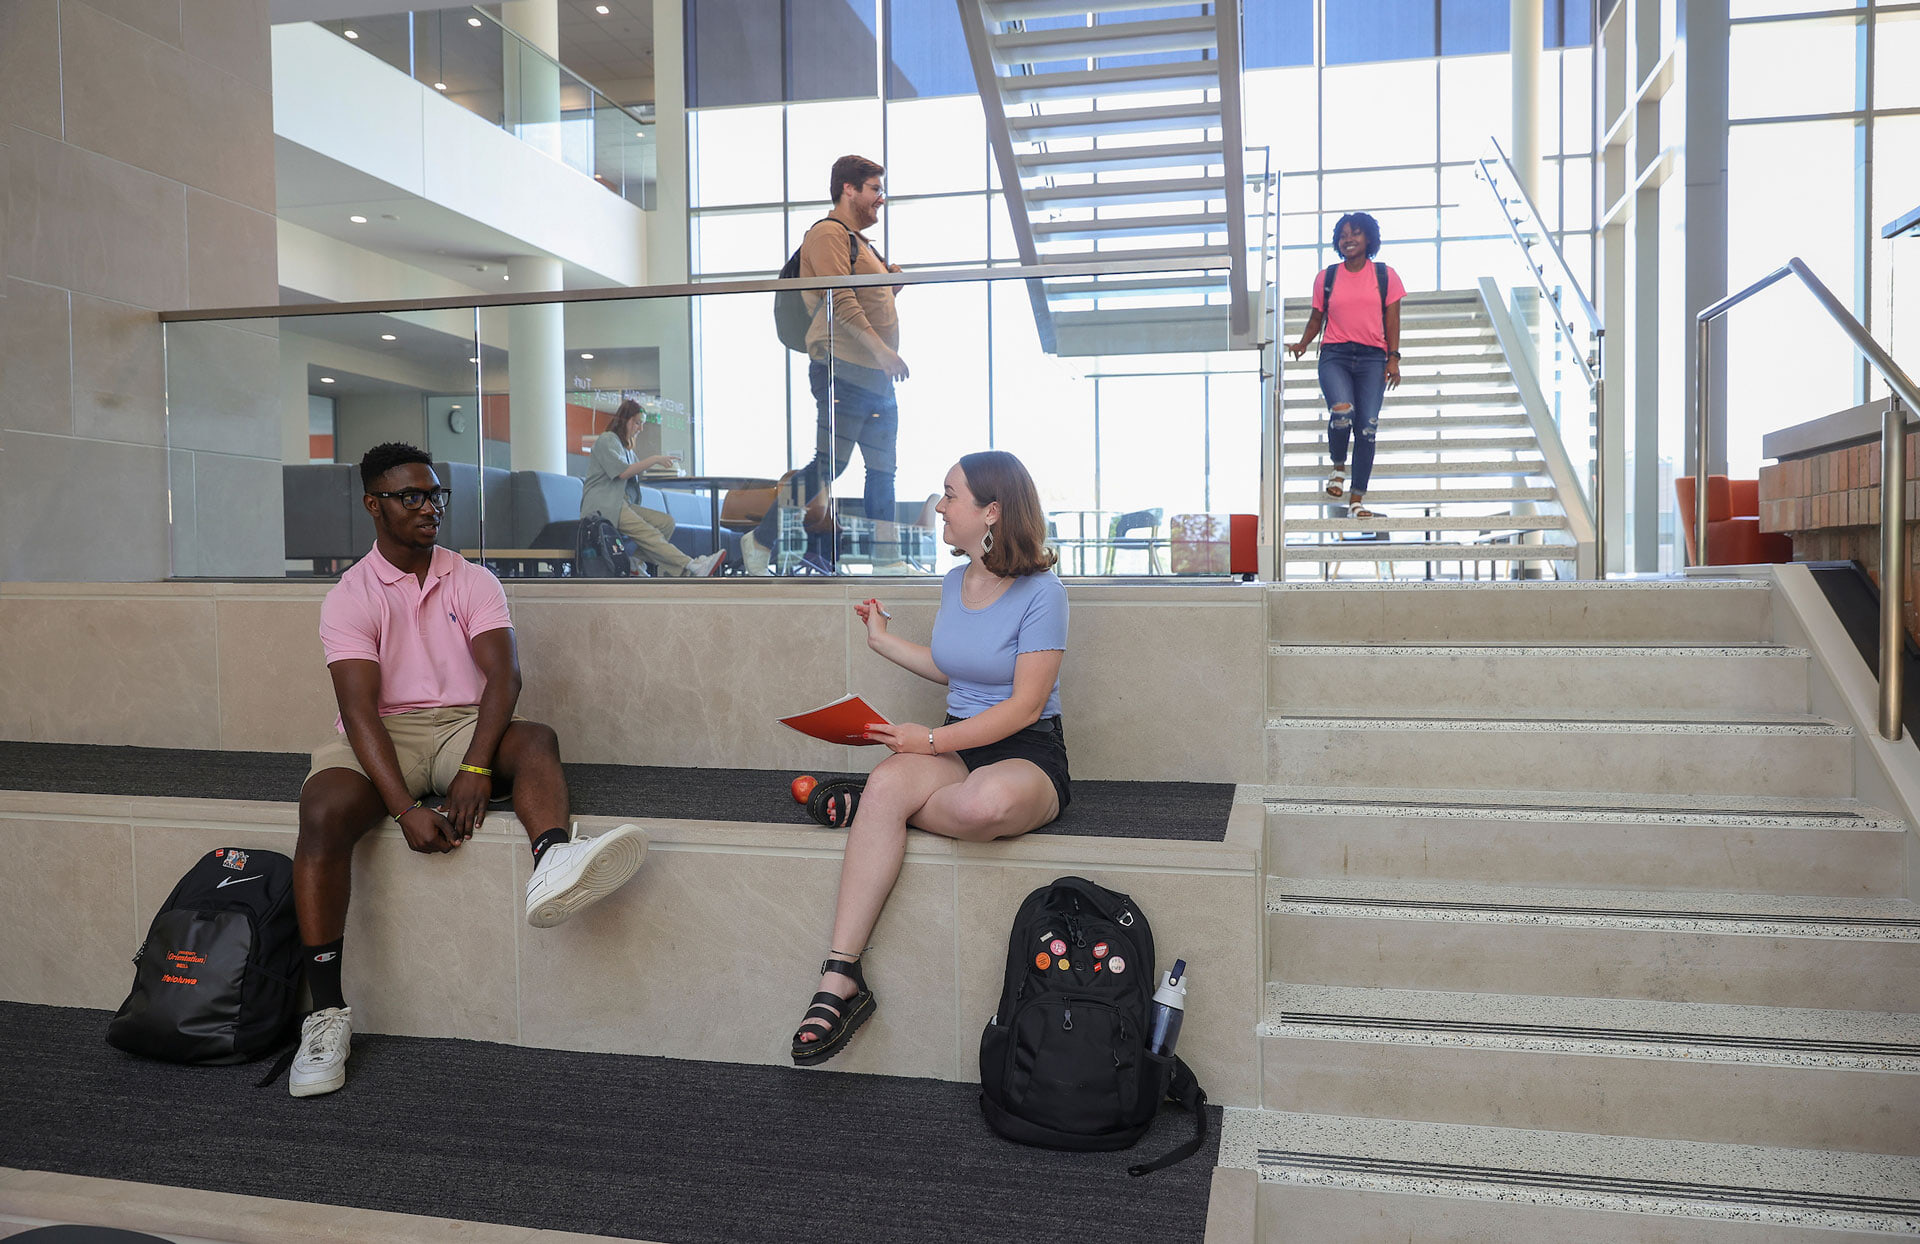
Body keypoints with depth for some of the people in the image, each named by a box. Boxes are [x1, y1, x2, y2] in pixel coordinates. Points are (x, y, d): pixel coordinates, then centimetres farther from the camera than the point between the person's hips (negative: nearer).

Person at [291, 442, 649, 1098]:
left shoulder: (473, 581, 8)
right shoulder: (350, 597, 0)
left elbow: (503, 674, -7)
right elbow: (360, 711, -13)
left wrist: (476, 769, -25)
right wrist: (406, 809, -27)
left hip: (462, 727, 2)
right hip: (382, 739, -2)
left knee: (536, 740, -29)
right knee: (323, 811, -31)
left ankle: (553, 866, -61)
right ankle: (326, 1013, -26)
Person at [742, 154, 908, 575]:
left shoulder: (860, 242, 26)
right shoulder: (828, 233, -4)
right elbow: (840, 302, -17)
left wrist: (891, 283, 12)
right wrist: (882, 350, -23)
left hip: (876, 375, 10)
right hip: (843, 370, -10)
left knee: (883, 469, 6)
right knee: (829, 464, -11)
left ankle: (887, 560, 9)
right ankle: (760, 542, -3)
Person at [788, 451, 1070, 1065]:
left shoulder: (1041, 592, -9)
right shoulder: (954, 583, 13)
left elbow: (1024, 705, -14)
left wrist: (934, 741, -18)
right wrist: (883, 640, 29)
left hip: (1028, 751, -5)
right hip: (954, 743, 6)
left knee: (987, 804, -42)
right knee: (887, 782, -30)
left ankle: (864, 802, -11)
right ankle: (840, 978, -33)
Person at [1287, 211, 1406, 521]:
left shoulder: (1386, 276, 9)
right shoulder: (1325, 277, 11)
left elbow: (1392, 320, 7)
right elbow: (1316, 318, 18)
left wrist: (1393, 358, -4)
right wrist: (1302, 344, -1)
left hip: (1372, 358, 1)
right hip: (1334, 356, 0)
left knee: (1367, 427, -9)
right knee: (1342, 411, -28)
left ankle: (1357, 499, 1)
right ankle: (1338, 467, 3)